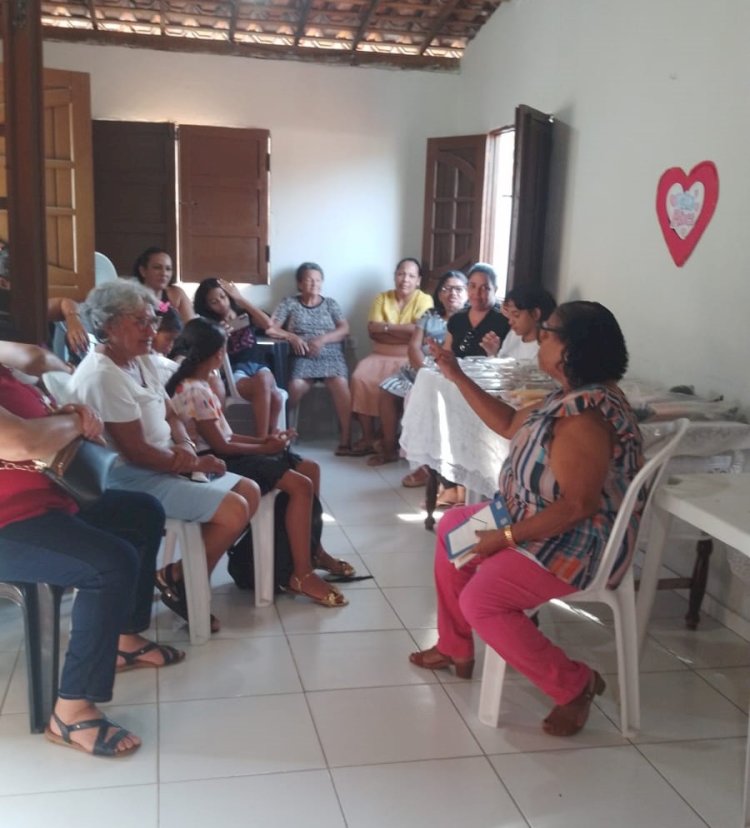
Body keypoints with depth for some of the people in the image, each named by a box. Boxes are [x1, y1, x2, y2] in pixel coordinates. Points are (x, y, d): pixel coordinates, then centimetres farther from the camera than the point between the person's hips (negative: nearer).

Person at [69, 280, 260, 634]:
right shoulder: (102, 376, -22)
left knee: (248, 492, 6)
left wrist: (185, 447, -7)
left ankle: (184, 570, 8)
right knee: (233, 510, -20)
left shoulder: (141, 361, 9)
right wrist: (195, 463, -12)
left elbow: (171, 416, 16)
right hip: (131, 478, -10)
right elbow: (137, 452, -23)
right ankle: (180, 584, 0)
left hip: (165, 466, 10)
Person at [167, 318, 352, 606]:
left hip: (221, 454, 11)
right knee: (301, 485, -21)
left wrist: (262, 439, 4)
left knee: (310, 469, 9)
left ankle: (313, 549, 19)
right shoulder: (195, 391, -20)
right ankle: (301, 575, -16)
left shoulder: (194, 383, 11)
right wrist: (265, 448, -9)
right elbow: (219, 445, -19)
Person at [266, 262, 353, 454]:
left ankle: (345, 440, -27)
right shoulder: (289, 303, 12)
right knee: (295, 388, -32)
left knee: (341, 386, -30)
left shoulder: (330, 303, 17)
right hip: (303, 359, -1)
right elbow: (270, 328, 4)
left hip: (331, 357, 1)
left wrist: (323, 339, -11)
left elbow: (344, 329, 5)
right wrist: (292, 337, -11)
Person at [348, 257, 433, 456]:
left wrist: (386, 327, -10)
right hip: (381, 355, 4)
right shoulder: (382, 298, 11)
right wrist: (405, 333, -13)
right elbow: (373, 331, -2)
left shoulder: (424, 300, 0)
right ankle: (368, 437, -16)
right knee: (360, 378, -23)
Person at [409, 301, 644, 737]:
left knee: (480, 601, -20)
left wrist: (506, 537, -25)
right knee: (453, 526, 18)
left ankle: (575, 683, -2)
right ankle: (456, 649, 29)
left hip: (578, 543, -11)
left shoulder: (584, 416, -29)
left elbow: (578, 505, -33)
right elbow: (511, 424, 15)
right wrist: (458, 377, 13)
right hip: (541, 521, 11)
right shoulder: (572, 397, 4)